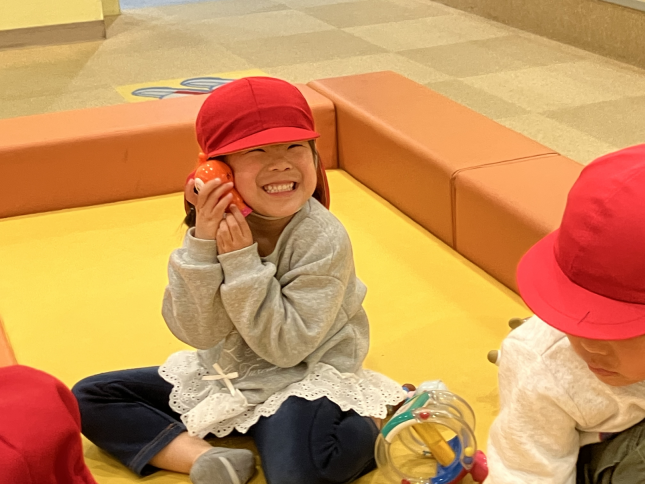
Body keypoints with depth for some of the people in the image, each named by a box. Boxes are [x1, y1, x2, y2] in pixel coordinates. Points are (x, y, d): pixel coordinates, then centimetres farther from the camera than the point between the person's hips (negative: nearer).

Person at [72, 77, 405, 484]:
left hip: (304, 380, -5)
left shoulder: (324, 240, -22)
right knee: (90, 396, 1)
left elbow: (285, 346, -23)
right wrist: (202, 246, -27)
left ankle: (369, 429, -4)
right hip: (224, 374, 6)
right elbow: (195, 332, -14)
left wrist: (242, 261, -29)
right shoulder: (217, 225, -10)